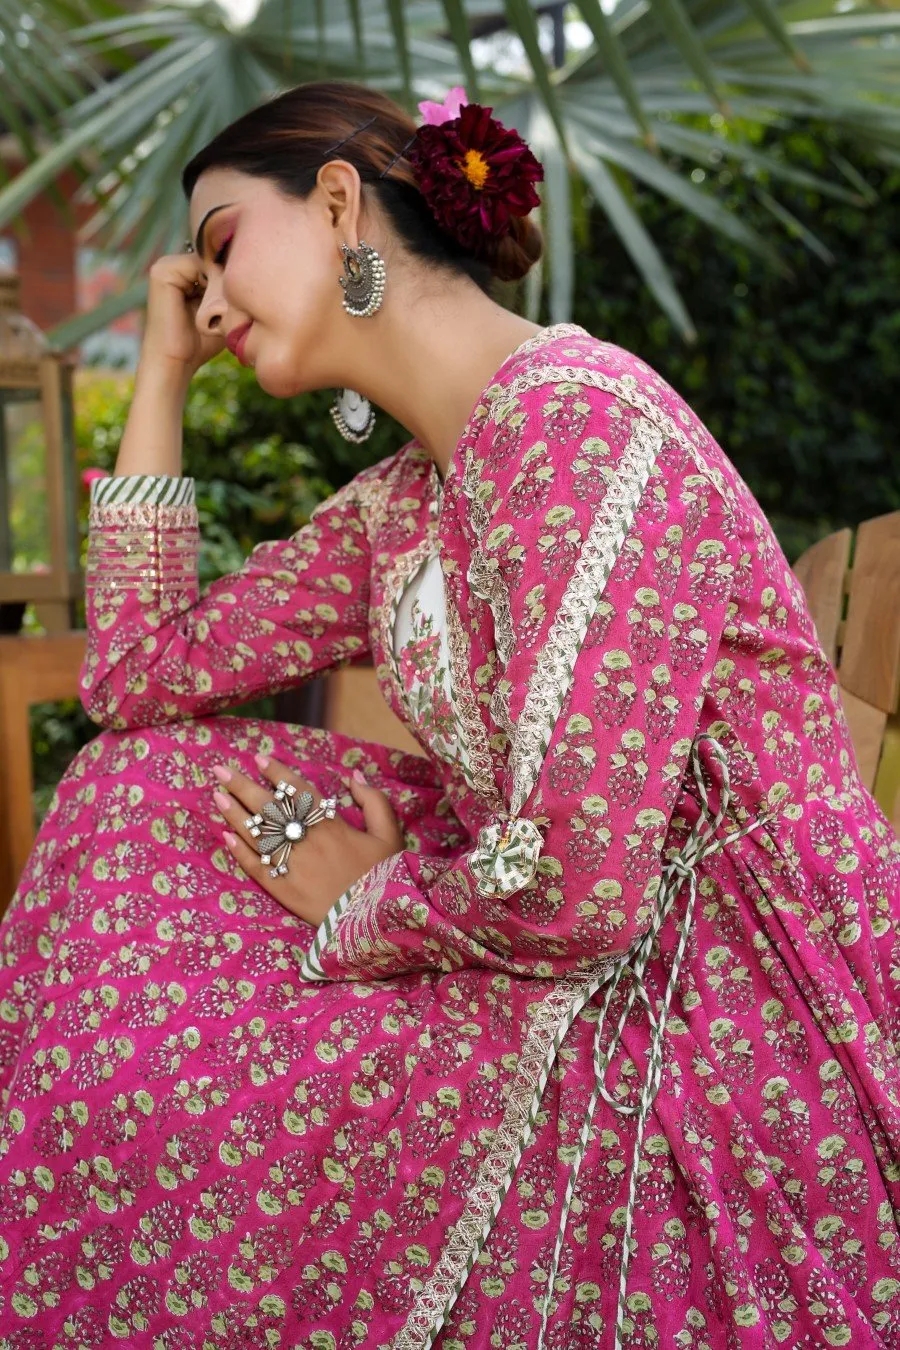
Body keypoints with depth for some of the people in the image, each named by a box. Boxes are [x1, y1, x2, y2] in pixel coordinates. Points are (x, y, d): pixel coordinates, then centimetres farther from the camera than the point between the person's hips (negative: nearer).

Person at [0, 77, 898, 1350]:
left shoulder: (576, 417, -21)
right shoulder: (398, 505, 8)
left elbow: (575, 890, -27)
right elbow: (140, 672, 10)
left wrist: (355, 913, -7)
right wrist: (161, 373, 11)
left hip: (740, 1043, -8)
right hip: (595, 997, 8)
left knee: (143, 1078, -11)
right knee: (147, 781, 6)